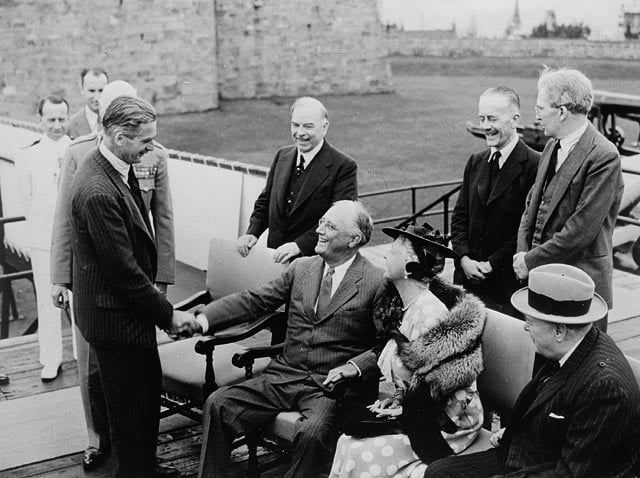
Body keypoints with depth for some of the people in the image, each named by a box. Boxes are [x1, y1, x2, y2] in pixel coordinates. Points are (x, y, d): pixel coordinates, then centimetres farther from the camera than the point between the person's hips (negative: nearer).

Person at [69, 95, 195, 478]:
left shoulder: (120, 169, 2)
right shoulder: (98, 192, -29)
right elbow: (123, 270, -25)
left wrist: (162, 307, 12)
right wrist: (167, 314, -15)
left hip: (132, 306, 10)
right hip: (113, 315, -10)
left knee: (151, 390, 23)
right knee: (130, 408, 7)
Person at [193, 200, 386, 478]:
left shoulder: (376, 284, -4)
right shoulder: (300, 268, 12)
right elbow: (254, 301, 7)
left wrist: (353, 367, -23)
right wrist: (203, 319, -6)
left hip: (333, 386, -5)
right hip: (285, 377, 5)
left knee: (312, 432, -34)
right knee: (218, 404, -10)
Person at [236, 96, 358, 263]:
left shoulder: (344, 167, -8)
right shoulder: (282, 156, 13)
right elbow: (265, 200, 20)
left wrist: (299, 245, -21)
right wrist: (252, 232, 3)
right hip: (276, 256, 5)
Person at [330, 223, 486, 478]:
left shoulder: (429, 313, -24)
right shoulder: (402, 305, 7)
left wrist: (404, 409, -14)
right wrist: (397, 399, 2)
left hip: (445, 423, -8)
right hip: (413, 408, 8)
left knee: (361, 456, -17)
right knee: (346, 441, -7)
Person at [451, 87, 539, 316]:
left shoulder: (534, 166, -11)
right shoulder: (476, 162, 11)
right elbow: (460, 215, 12)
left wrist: (492, 264, -13)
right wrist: (464, 258, -3)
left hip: (507, 281, -5)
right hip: (467, 277, 5)